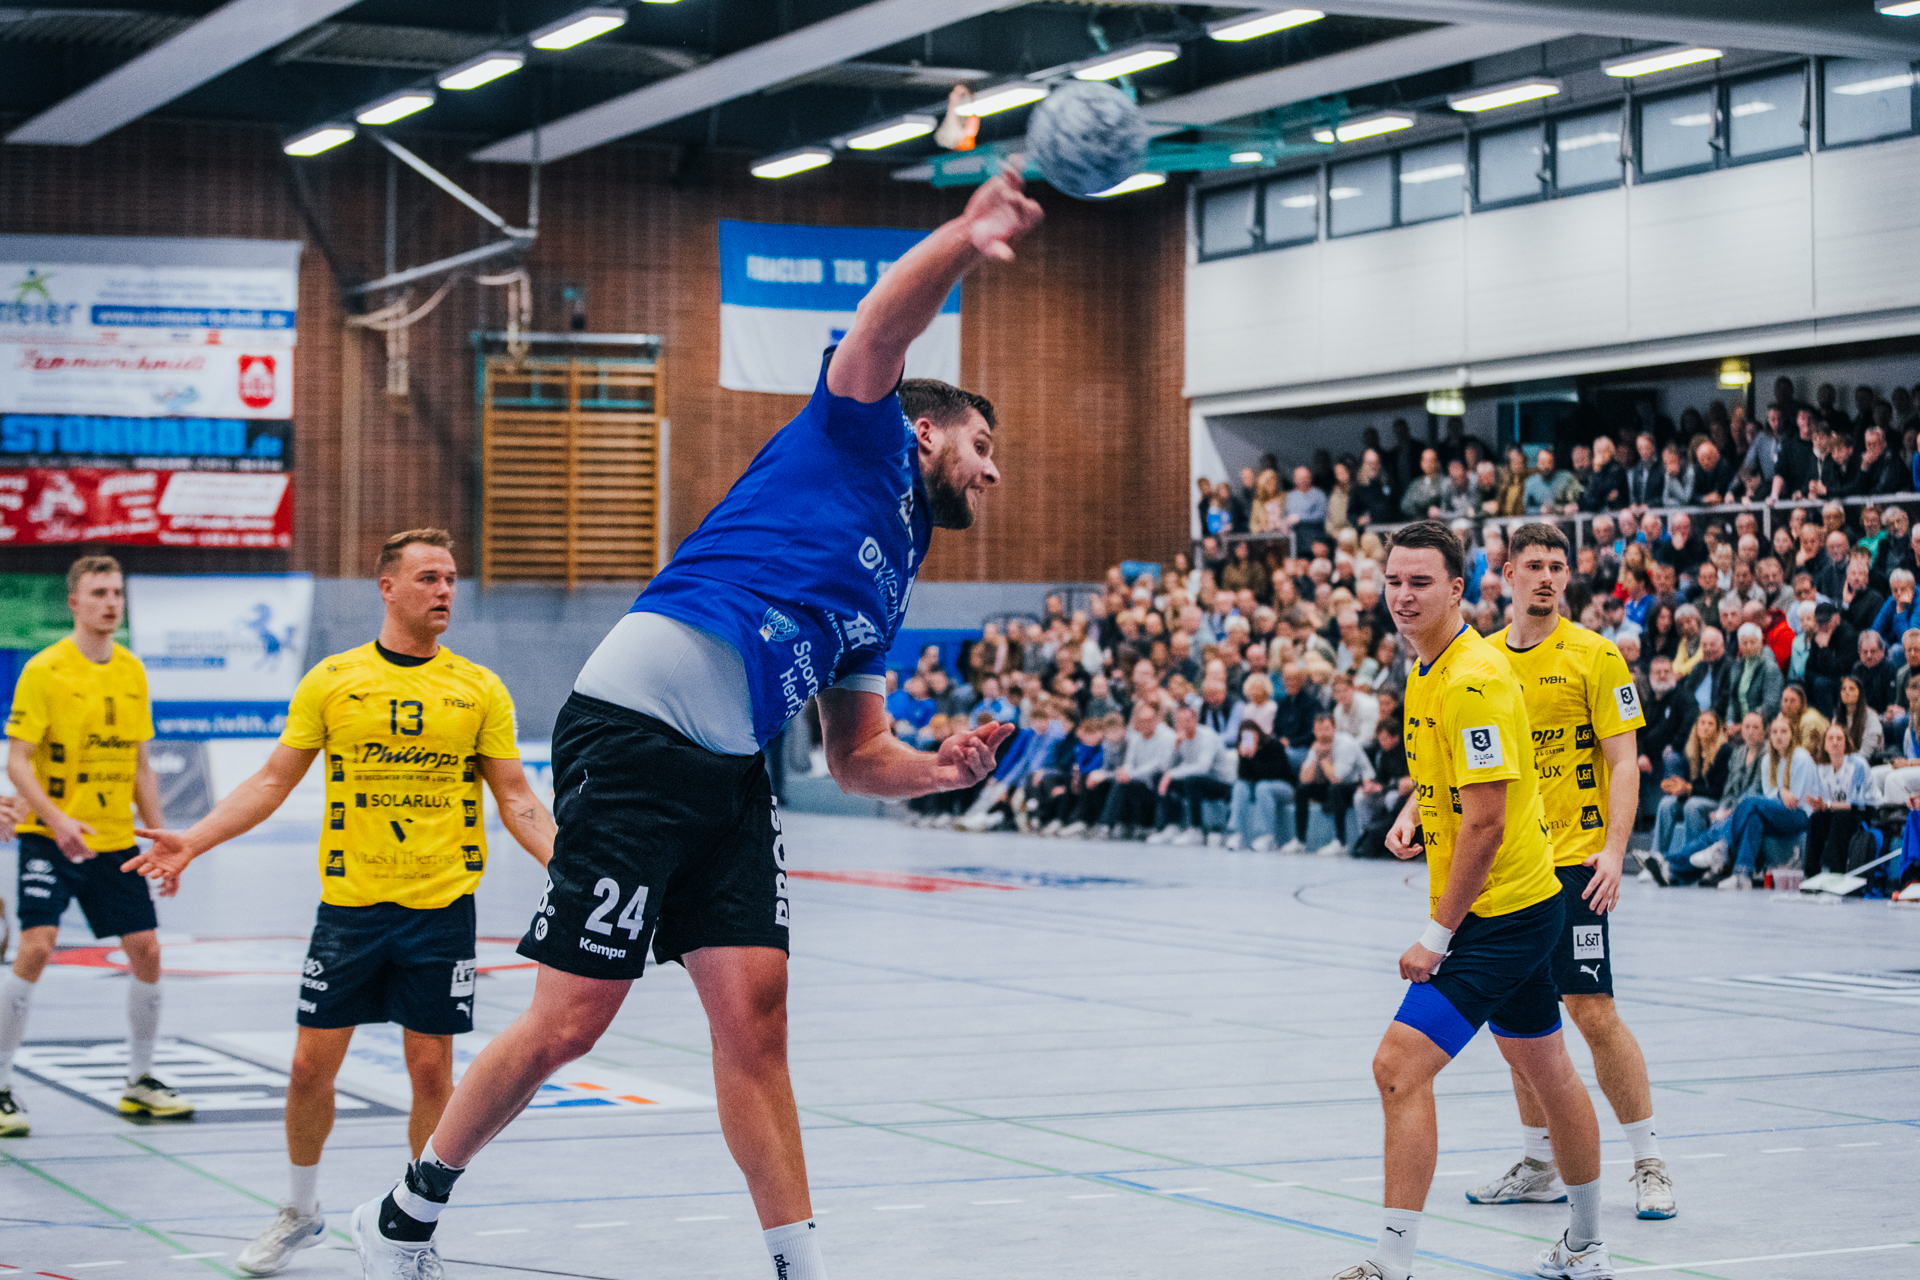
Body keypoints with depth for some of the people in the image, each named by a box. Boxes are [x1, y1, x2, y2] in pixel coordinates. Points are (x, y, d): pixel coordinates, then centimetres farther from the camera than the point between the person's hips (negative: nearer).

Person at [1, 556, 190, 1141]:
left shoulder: (133, 671, 8)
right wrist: (55, 818, -27)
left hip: (116, 840, 6)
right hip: (49, 838, -5)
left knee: (146, 951, 3)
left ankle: (140, 1082, 19)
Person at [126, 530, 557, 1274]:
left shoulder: (479, 689, 3)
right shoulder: (332, 681, 2)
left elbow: (515, 799, 3)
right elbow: (274, 781, 6)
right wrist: (194, 841, -5)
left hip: (442, 906, 0)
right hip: (349, 904, 0)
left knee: (431, 1071, 1)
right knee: (312, 1065, 3)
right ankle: (300, 1211, 24)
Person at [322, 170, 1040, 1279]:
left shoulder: (887, 588, 26)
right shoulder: (859, 438, 7)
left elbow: (858, 758, 27)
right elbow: (884, 324, -12)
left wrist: (941, 769, 7)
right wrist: (965, 238, -30)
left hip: (729, 772, 9)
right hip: (636, 723, -9)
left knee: (755, 1012, -2)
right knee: (572, 1022, -6)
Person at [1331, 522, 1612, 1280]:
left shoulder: (1473, 680, -21)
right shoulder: (1427, 673, 9)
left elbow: (1485, 822, -23)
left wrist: (1437, 937, -20)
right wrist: (1412, 814, 5)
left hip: (1499, 915, -10)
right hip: (1522, 905, 10)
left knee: (1400, 1066, -16)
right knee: (1544, 1069, 20)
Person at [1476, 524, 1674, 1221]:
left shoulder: (1595, 656, -5)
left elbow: (1624, 762, -7)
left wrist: (1614, 849, -17)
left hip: (1572, 863, -5)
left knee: (1593, 1013, -8)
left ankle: (1649, 1163, 3)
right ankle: (1539, 1164, 19)